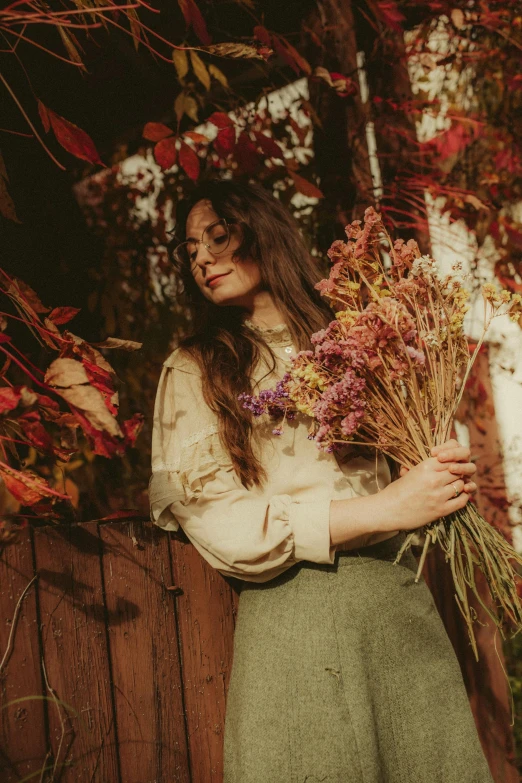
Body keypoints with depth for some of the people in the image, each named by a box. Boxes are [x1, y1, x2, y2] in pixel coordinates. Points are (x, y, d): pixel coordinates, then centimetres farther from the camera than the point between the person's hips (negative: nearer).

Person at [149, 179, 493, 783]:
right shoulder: (193, 371, 6)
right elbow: (215, 520, -7)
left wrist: (450, 475, -5)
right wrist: (381, 509, -14)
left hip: (403, 599, 3)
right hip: (290, 612, -3)